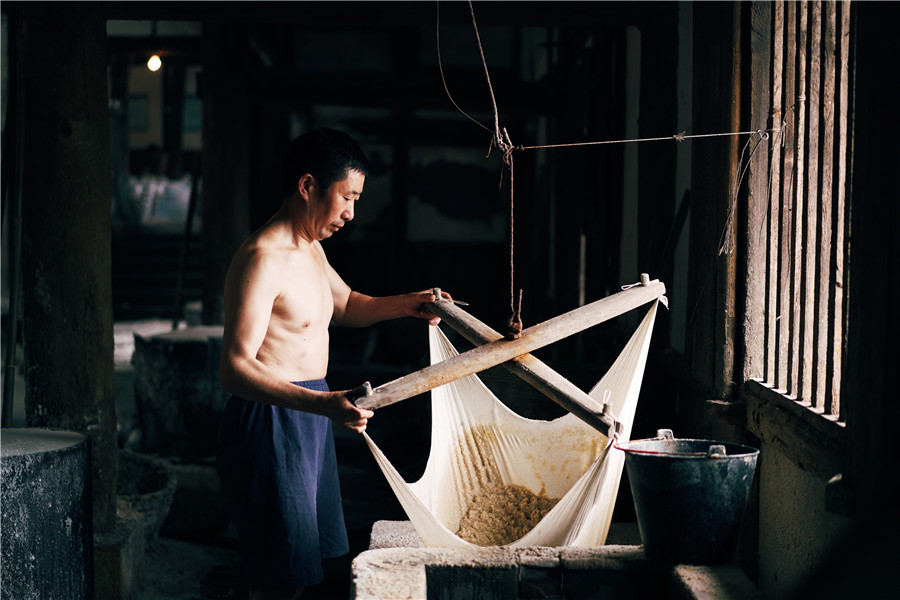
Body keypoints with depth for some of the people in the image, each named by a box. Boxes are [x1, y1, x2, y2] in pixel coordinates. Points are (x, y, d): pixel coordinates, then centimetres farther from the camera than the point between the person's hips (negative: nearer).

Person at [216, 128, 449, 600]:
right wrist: (321, 402, -40)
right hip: (270, 423, -10)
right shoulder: (262, 259, -21)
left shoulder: (311, 249, 12)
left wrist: (403, 304, 12)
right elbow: (234, 369, -28)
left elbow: (347, 307, 31)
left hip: (309, 418, 10)